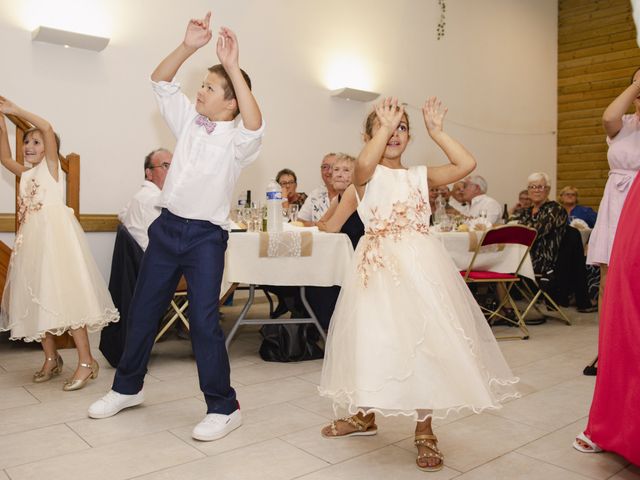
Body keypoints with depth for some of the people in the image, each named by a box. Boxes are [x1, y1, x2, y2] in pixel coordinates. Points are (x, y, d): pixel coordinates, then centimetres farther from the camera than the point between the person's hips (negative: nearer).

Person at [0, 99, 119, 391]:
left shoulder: (51, 165, 1)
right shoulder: (26, 174, 21)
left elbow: (47, 128, -11)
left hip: (55, 233, -8)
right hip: (32, 238, 8)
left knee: (64, 295, -14)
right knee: (38, 298, 8)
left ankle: (86, 362, -12)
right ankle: (51, 359, 19)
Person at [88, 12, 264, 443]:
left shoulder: (237, 141, -8)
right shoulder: (189, 121, 9)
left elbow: (255, 124, -30)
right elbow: (160, 80, 8)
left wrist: (233, 67, -29)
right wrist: (189, 46, -7)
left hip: (206, 235, -6)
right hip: (168, 226, 6)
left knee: (204, 319, -9)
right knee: (143, 310, 14)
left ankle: (224, 408, 5)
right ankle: (127, 387, 33)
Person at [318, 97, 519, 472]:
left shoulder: (420, 175, 13)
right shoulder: (369, 175, 4)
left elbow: (467, 164, 2)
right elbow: (364, 164, -21)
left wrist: (437, 131, 5)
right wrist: (384, 125, -11)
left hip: (422, 264, 2)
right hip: (381, 265, -2)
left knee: (425, 341, 0)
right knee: (374, 339, 7)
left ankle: (425, 431, 17)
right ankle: (366, 416, 32)